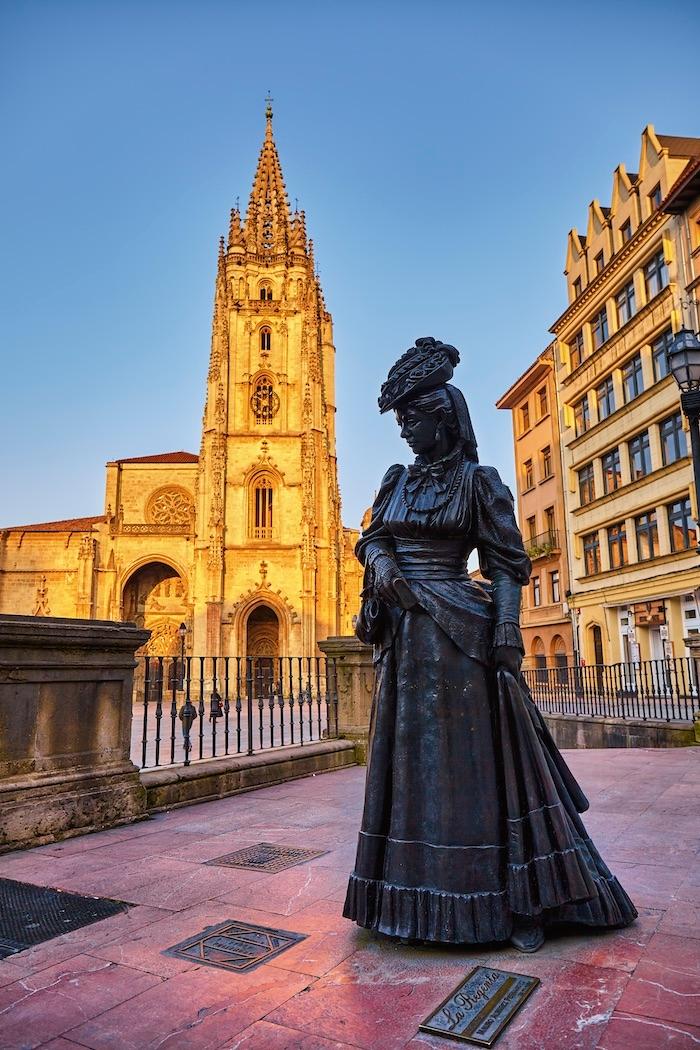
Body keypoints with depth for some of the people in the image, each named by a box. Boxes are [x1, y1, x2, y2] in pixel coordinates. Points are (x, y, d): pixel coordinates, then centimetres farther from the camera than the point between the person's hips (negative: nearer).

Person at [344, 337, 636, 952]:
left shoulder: (477, 480, -3)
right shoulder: (399, 480, 13)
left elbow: (505, 563, -6)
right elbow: (372, 538, 15)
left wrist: (506, 630, -17)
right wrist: (381, 563, -8)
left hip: (459, 631, -6)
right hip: (404, 636, 6)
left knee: (476, 759, -2)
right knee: (413, 757, 10)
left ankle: (522, 901, 13)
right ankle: (420, 892, 25)